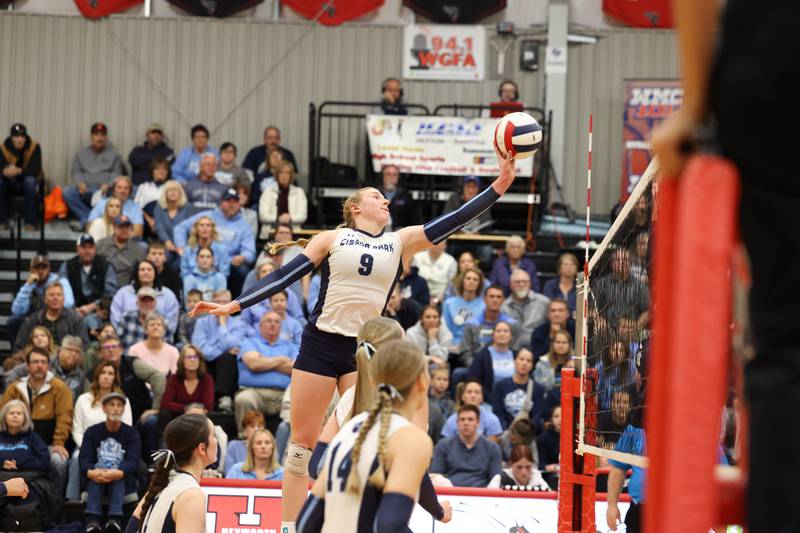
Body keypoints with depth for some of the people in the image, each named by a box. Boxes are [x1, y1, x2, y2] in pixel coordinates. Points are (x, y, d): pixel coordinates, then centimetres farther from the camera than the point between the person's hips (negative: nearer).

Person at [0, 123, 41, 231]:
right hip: (10, 184, 2)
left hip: (26, 181, -2)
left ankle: (30, 222, -32)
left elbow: (35, 169, -22)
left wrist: (19, 171, -41)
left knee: (29, 180, -36)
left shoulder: (34, 147, -12)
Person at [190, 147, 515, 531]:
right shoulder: (332, 239, 5)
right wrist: (233, 305, -6)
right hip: (321, 344, -2)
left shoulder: (401, 242, 10)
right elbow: (286, 275, 1)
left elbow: (454, 220, 4)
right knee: (302, 443, 1)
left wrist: (498, 187, -5)